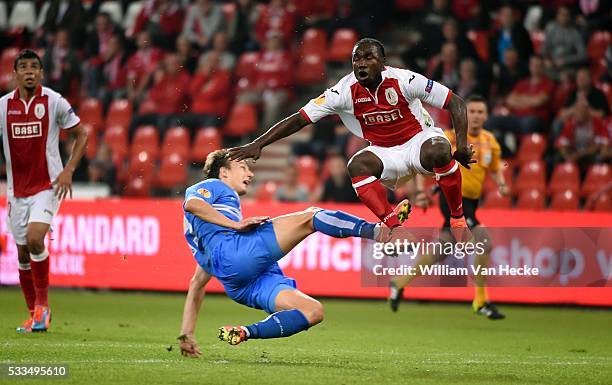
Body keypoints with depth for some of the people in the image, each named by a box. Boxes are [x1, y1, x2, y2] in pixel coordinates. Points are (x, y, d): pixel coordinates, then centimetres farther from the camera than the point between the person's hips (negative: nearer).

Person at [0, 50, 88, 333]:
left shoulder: (54, 102, -5)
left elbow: (81, 135, 2)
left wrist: (68, 170, -9)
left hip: (48, 185, -4)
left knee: (35, 238, -22)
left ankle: (43, 304, -7)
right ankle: (34, 315, 18)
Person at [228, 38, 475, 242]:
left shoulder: (403, 80, -19)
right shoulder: (345, 91, -15)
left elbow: (455, 103, -12)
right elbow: (300, 119, -14)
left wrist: (462, 144, -23)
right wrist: (258, 144, -22)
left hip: (420, 139, -2)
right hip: (385, 153, 2)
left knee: (438, 152, -37)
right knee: (357, 165, -29)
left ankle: (458, 220, -18)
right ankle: (395, 227, -28)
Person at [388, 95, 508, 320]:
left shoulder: (490, 141, 8)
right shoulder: (452, 137, -10)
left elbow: (495, 169, 22)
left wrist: (501, 184, 0)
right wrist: (420, 191, -13)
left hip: (470, 202, 7)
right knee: (483, 242, -18)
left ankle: (400, 283, 23)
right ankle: (481, 301, -8)